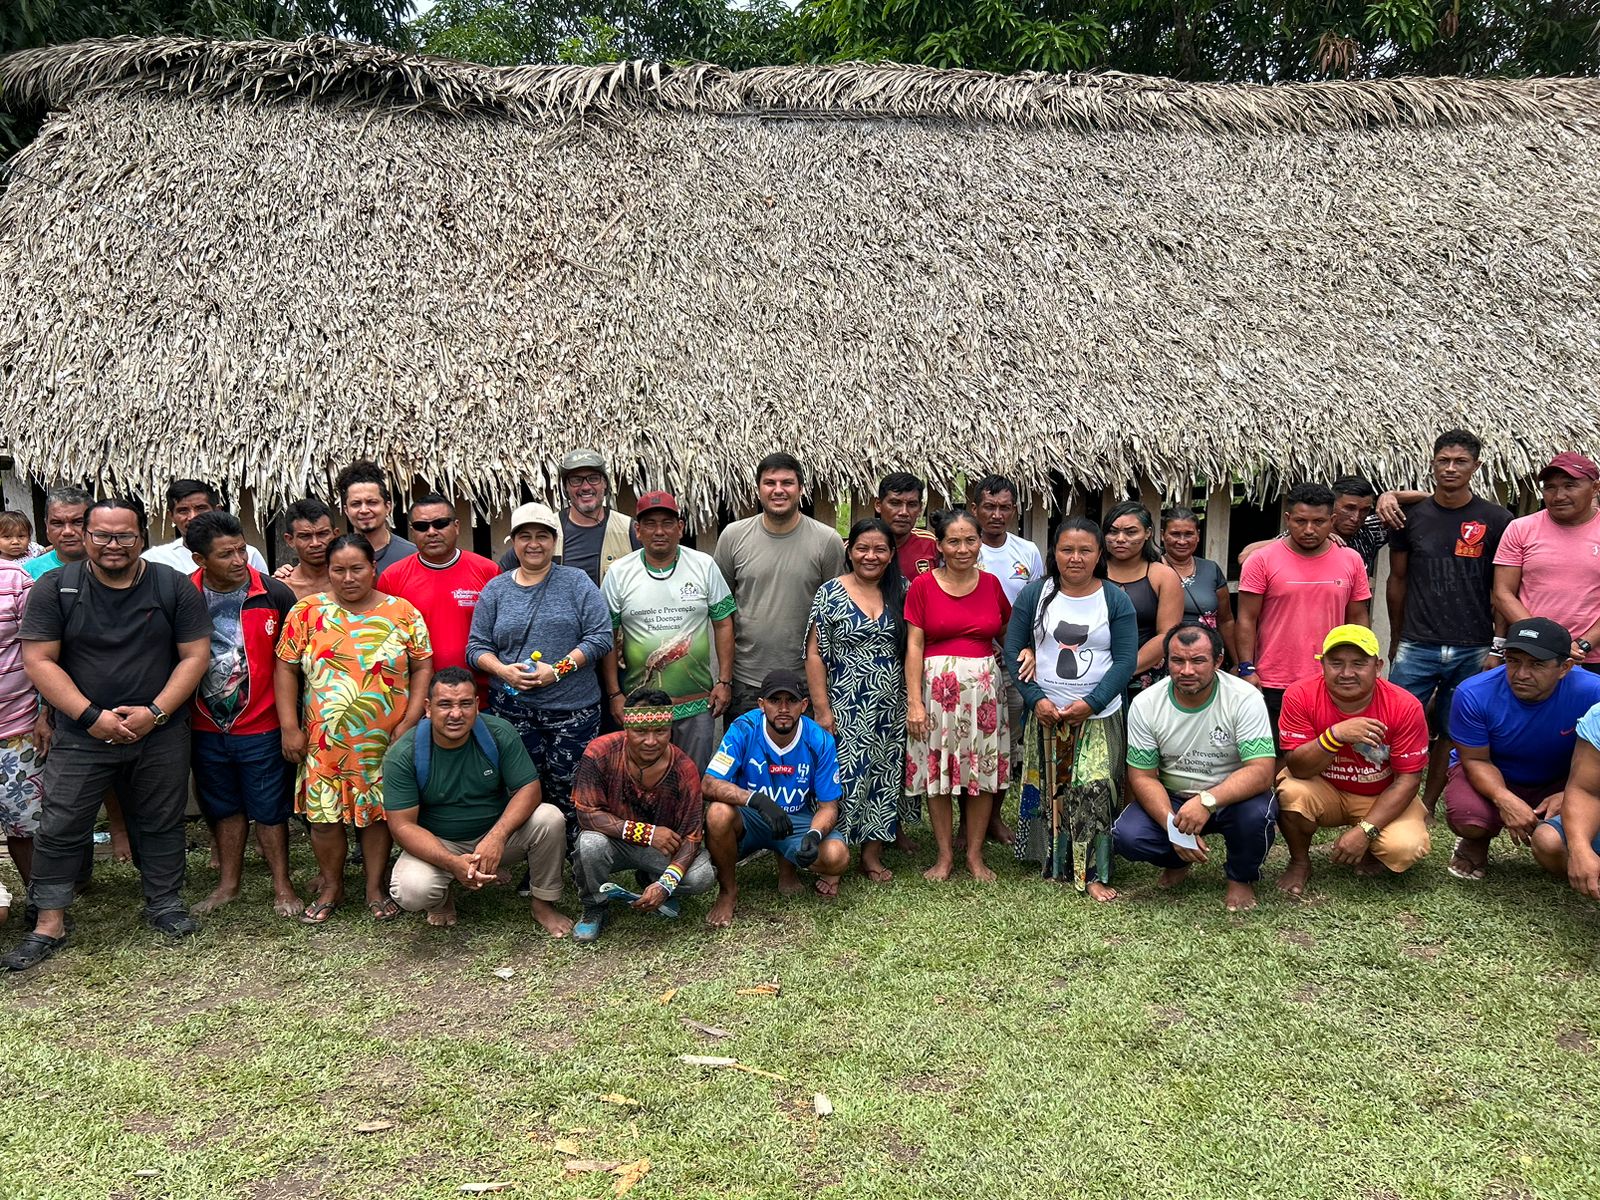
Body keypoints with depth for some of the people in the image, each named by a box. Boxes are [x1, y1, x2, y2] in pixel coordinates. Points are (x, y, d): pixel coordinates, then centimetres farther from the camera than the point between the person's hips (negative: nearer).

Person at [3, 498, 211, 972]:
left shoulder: (174, 587, -3)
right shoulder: (55, 588, -4)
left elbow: (195, 655, -3)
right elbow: (38, 660, -7)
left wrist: (155, 712, -14)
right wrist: (92, 716, -16)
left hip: (161, 734, 0)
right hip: (81, 734, 0)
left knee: (161, 822, 11)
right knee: (61, 826, 3)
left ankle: (165, 903, 27)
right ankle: (50, 924, 15)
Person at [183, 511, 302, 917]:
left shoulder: (275, 594, -10)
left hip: (261, 727, -2)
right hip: (206, 727, 3)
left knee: (269, 810, 8)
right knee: (223, 808, 18)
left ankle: (282, 887, 22)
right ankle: (229, 884, 33)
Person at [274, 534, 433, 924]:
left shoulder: (402, 613, 0)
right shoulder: (307, 611, 1)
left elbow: (422, 667, 2)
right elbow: (287, 669, 2)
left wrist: (409, 721, -6)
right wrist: (290, 727, -3)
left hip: (385, 739, 0)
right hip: (325, 740, 1)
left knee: (378, 810, 8)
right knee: (323, 812, 5)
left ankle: (376, 888, 23)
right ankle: (330, 888, 24)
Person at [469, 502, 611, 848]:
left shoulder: (577, 583, 2)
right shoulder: (495, 589, 10)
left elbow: (601, 637, -5)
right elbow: (476, 647, 9)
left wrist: (559, 669, -15)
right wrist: (503, 670, -12)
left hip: (572, 706, -2)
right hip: (512, 707, 2)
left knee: (566, 788, -2)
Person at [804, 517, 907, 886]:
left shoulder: (901, 593, 6)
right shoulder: (830, 594, -4)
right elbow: (815, 654, -5)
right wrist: (822, 709, -10)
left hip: (890, 709, 4)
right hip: (845, 710, -4)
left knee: (884, 780, 10)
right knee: (842, 780, -5)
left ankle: (872, 855, 24)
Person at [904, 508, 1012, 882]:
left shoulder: (991, 584, 5)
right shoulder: (922, 586, -3)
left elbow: (1007, 634, 18)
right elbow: (914, 646, -5)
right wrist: (915, 701, -10)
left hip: (984, 686, 3)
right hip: (937, 686, -2)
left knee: (983, 771, 6)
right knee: (938, 771, 3)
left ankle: (975, 854, 19)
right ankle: (945, 854, 17)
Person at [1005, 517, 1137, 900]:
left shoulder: (1116, 601, 1)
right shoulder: (1034, 595, 3)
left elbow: (1124, 660, -3)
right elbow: (1013, 649, 1)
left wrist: (1090, 703, -13)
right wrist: (1036, 699, -10)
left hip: (1099, 716, -1)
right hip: (1045, 713, 2)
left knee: (1094, 790, -9)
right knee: (1046, 790, 6)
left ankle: (1093, 873, -1)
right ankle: (1050, 861, 19)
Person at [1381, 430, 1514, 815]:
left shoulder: (1496, 520, 1)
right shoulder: (1410, 515, 4)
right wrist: (1395, 640, 14)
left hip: (1473, 651, 0)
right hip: (1417, 648, 0)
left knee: (1451, 735, 8)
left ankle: (1428, 805, 20)